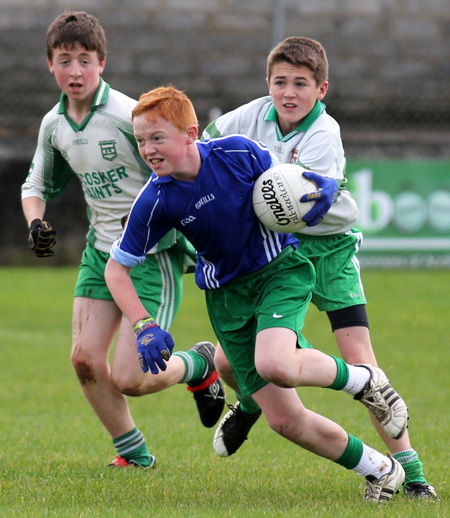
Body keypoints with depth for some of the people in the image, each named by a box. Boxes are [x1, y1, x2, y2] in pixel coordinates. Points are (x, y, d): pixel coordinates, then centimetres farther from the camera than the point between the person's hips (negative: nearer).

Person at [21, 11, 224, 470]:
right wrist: (36, 223, 1)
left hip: (153, 255, -7)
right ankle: (134, 454, 17)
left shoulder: (129, 115, -19)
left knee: (129, 379, -12)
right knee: (85, 360, -3)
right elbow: (37, 185, 20)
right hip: (101, 252, 7)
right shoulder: (53, 125, 4)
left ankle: (199, 366, 20)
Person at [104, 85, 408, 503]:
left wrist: (320, 188, -18)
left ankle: (362, 379, -4)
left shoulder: (238, 153, -18)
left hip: (280, 268, -2)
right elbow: (116, 268, -4)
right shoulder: (155, 201, -15)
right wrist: (145, 328, -15)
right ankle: (380, 470, 16)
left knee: (274, 365, -34)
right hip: (226, 294, 2)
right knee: (284, 420, -5)